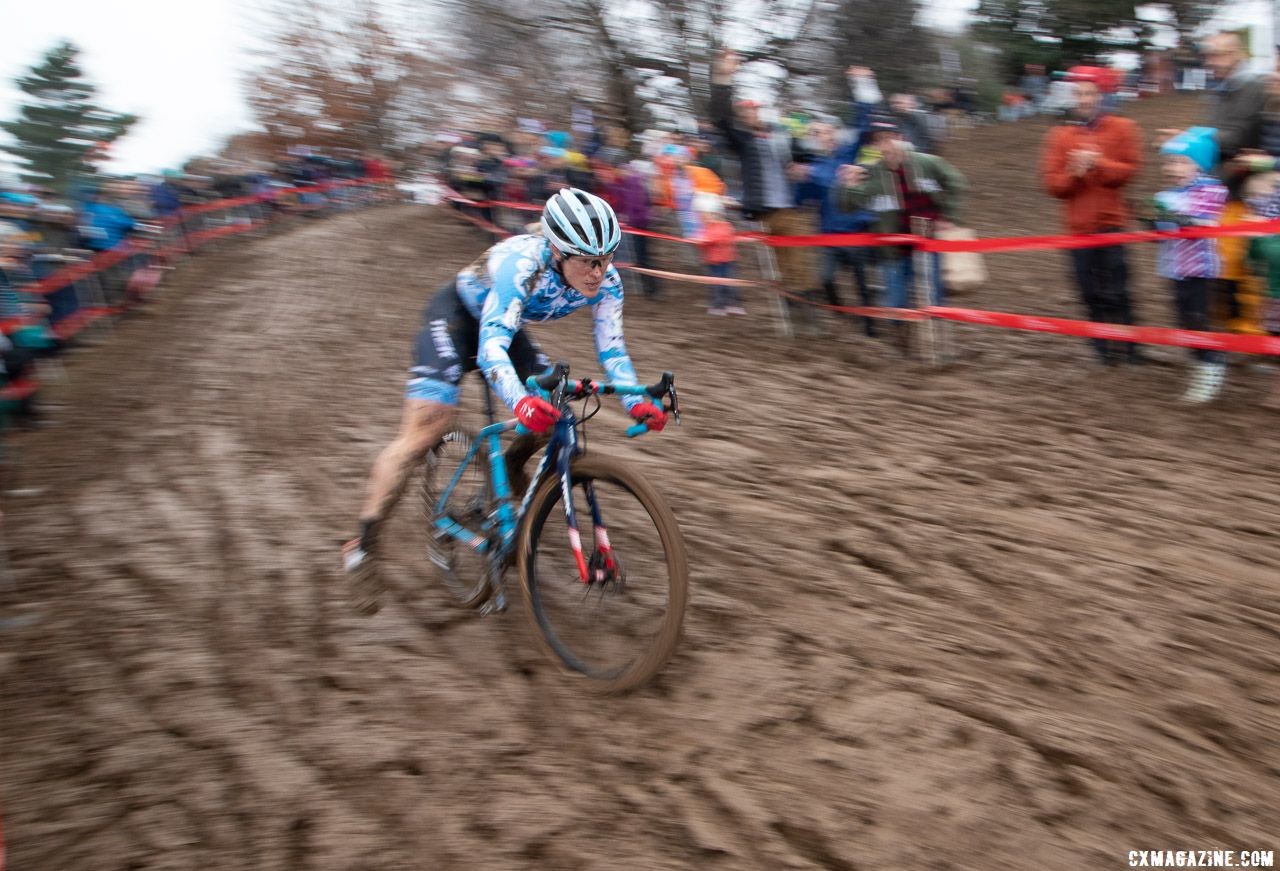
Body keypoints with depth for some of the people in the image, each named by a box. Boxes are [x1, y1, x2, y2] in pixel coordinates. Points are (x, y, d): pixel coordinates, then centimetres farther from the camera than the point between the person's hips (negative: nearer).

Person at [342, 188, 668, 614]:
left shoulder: (605, 280, -21)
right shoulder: (521, 263, -39)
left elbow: (611, 348, -16)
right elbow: (492, 344, -48)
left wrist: (637, 402, -34)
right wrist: (520, 401, -65)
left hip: (503, 324, 7)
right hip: (457, 314, -6)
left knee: (549, 419, -6)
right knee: (424, 432, -16)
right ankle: (363, 546, -6)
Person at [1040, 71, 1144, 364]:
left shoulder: (1122, 128, 4)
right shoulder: (1060, 135, 7)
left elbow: (1130, 169, -5)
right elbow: (1052, 183, 1)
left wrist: (1098, 163, -18)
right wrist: (1074, 172, -17)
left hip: (1112, 223, -2)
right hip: (1079, 227, 2)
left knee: (1116, 292, -4)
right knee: (1092, 294, 4)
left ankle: (1129, 345, 8)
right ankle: (1104, 347, 15)